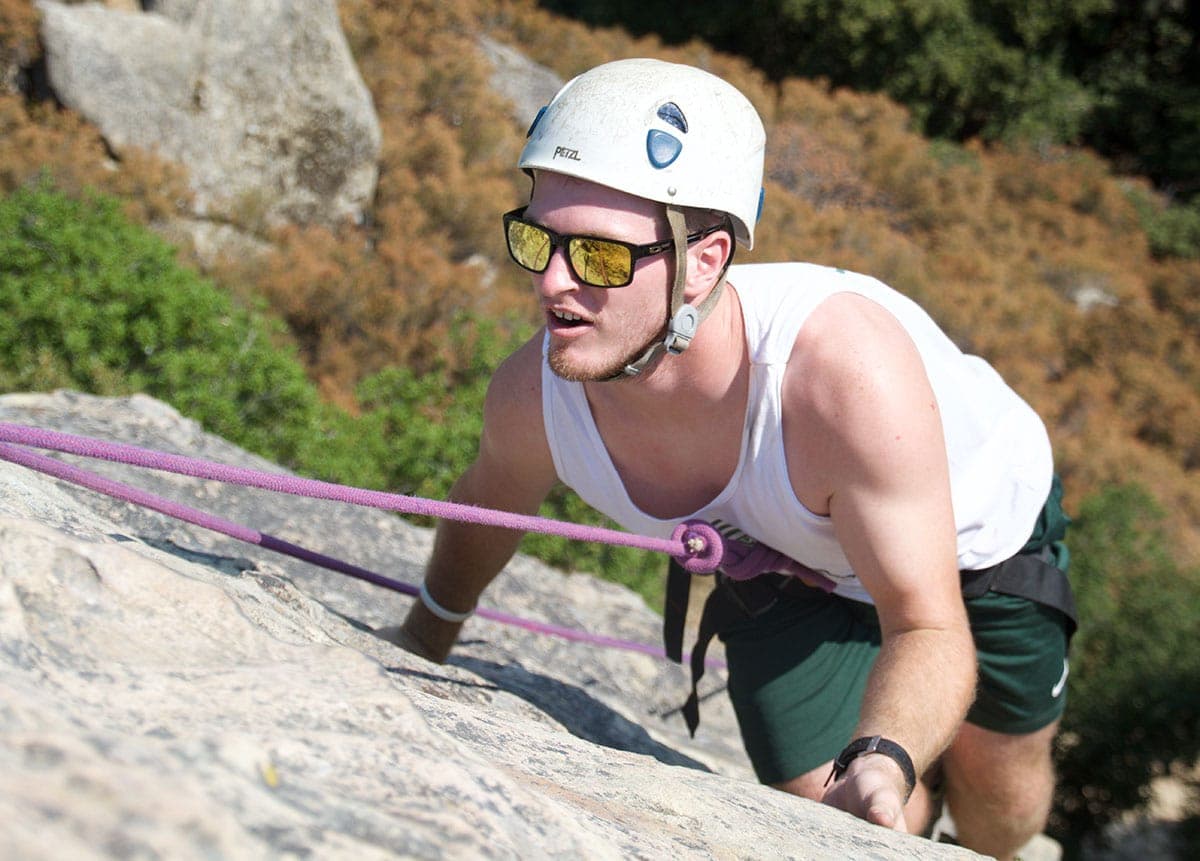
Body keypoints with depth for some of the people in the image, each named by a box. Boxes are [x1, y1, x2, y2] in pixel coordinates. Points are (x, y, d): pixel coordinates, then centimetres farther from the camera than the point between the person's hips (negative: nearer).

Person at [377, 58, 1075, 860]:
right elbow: (486, 505, -5)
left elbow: (929, 630, -40)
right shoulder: (534, 394, -32)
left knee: (998, 788, 16)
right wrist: (424, 639, 13)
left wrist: (883, 763, -61)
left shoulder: (847, 367, -48)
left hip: (983, 530, -2)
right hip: (788, 566, 2)